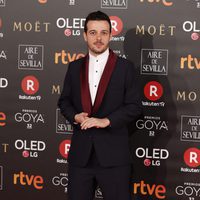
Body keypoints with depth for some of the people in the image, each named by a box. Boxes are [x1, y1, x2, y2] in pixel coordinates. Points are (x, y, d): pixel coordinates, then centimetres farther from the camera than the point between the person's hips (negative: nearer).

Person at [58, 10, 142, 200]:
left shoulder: (125, 67, 0)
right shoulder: (75, 67, 11)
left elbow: (134, 106, -4)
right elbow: (64, 101, 15)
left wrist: (106, 121, -16)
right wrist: (75, 116, -6)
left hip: (113, 154, -3)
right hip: (80, 153, 3)